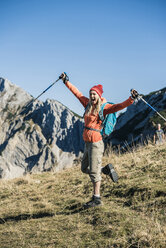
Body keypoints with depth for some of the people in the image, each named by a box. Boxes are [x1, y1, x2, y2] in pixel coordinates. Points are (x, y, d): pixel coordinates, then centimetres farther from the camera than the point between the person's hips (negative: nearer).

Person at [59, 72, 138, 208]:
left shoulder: (104, 108, -7)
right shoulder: (88, 104, 11)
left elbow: (119, 106, -20)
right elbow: (77, 93, 22)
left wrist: (131, 99, -35)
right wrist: (66, 81, 28)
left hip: (96, 143, -7)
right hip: (87, 143, 8)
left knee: (94, 171, -4)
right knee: (85, 168, 17)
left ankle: (97, 198, 5)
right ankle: (106, 169, 33)